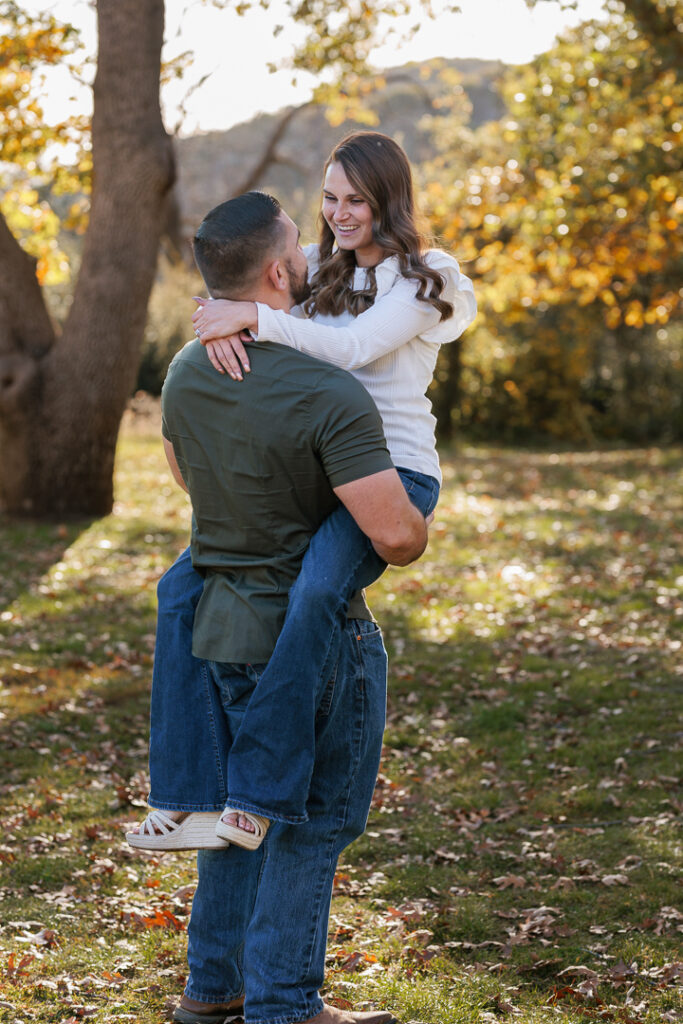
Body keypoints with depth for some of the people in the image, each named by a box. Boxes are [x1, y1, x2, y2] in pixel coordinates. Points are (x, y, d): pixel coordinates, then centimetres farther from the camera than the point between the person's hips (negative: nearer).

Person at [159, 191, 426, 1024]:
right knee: (314, 819, 6)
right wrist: (413, 538, -2)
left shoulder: (186, 373, 1)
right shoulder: (328, 395, -24)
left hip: (218, 620, 8)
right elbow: (396, 532, -26)